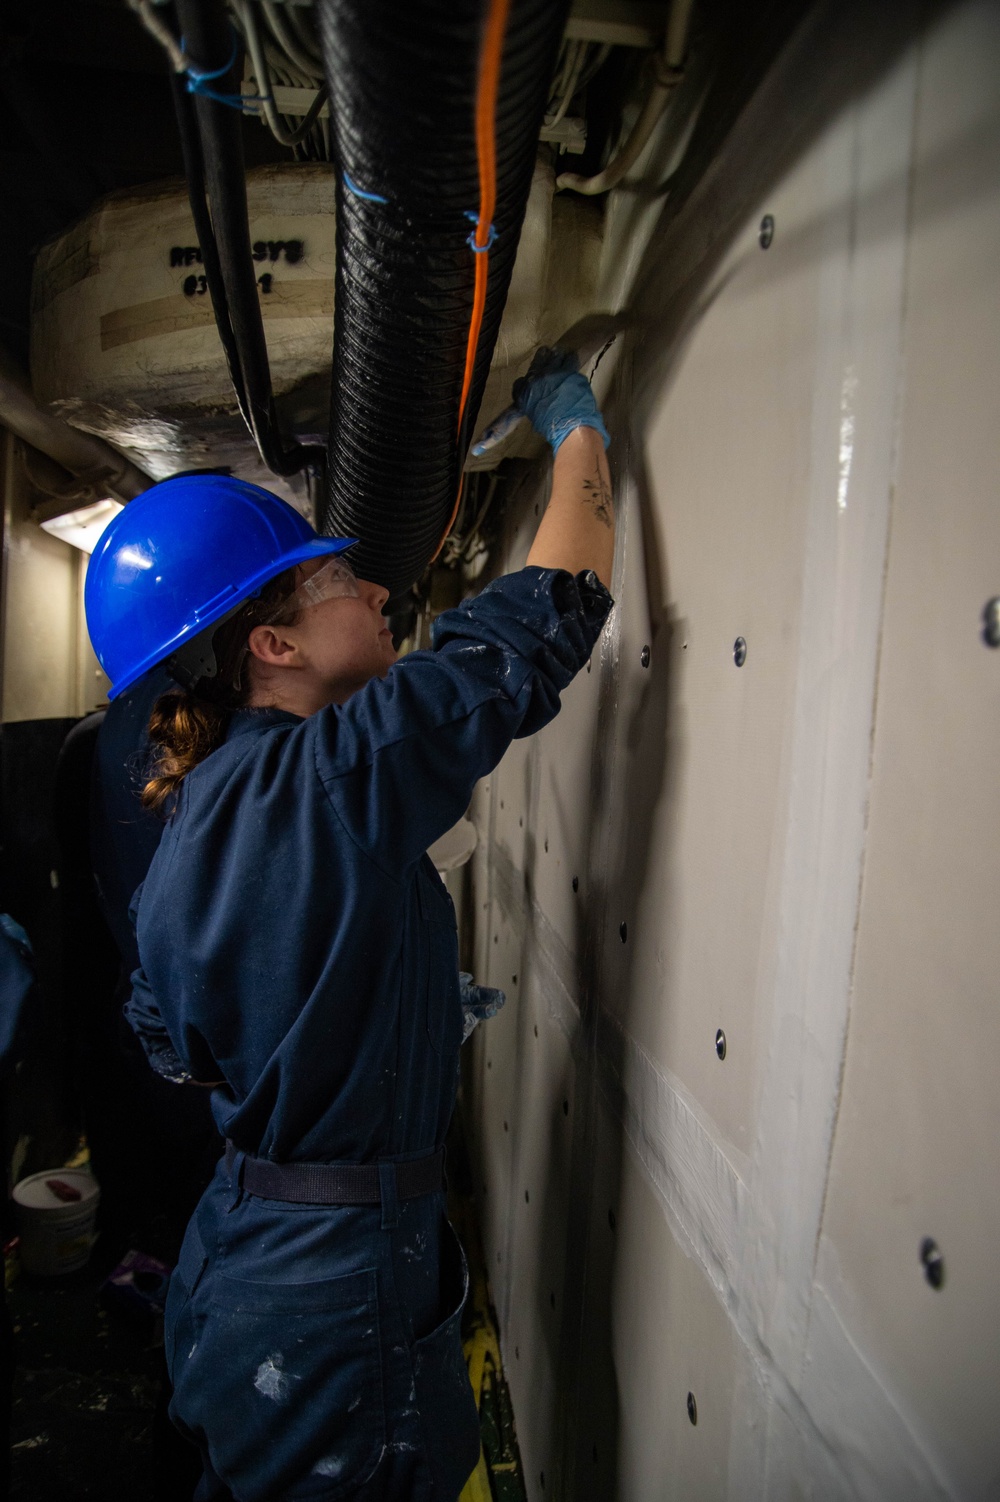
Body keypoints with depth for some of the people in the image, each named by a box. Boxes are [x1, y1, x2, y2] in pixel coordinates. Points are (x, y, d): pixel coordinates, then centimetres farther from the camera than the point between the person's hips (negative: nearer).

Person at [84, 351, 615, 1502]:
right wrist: (578, 432, -6)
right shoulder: (340, 775, -27)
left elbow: (174, 1048, 11)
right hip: (339, 1290, -7)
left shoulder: (189, 821, -1)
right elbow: (550, 609, -23)